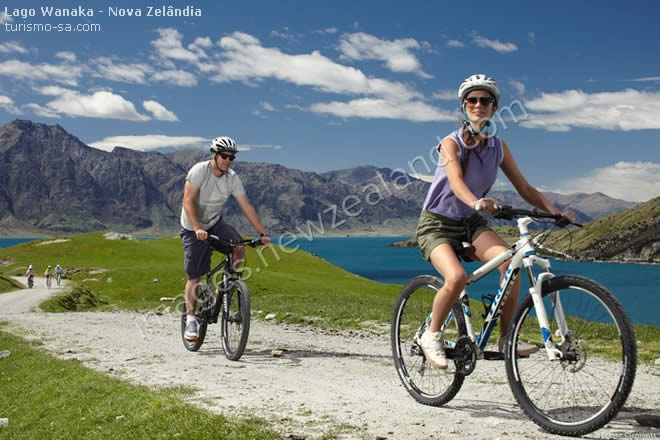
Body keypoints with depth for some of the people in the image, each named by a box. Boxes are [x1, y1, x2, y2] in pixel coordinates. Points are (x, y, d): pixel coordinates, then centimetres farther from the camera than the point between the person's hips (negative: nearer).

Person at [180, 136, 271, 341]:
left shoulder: (233, 178, -8)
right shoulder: (199, 170, -20)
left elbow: (247, 207, -8)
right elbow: (188, 202, -26)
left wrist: (262, 233, -15)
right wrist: (197, 229, -38)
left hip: (215, 223, 4)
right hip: (193, 228, -4)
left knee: (239, 248, -23)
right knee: (194, 277, -3)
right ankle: (190, 319, 14)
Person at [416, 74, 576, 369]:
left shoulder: (498, 147, 0)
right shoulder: (451, 143, -15)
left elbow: (524, 188, 1)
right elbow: (456, 182, -34)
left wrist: (555, 212, -14)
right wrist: (476, 202, -55)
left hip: (470, 223, 5)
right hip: (437, 223, -4)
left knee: (510, 261, -24)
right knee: (457, 277, -31)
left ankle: (506, 338, -9)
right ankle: (431, 336, -6)